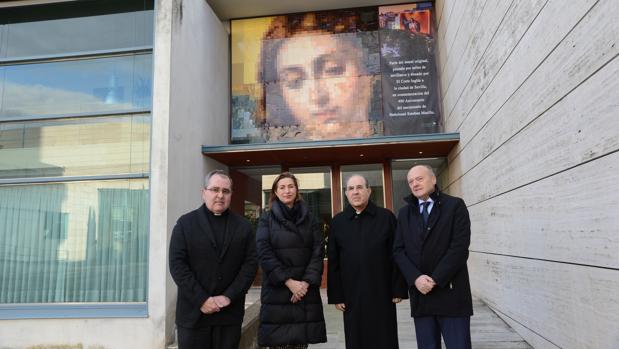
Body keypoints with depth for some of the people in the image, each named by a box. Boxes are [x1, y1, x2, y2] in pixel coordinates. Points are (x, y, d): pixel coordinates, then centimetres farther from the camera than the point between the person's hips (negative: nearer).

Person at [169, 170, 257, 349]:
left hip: (230, 313, 1)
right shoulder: (186, 223, 2)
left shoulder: (243, 226, 7)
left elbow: (250, 263, 1)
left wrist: (229, 296, -9)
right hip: (193, 311, -1)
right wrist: (201, 299, -12)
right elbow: (177, 264, -5)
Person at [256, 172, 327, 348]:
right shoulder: (266, 219, 4)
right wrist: (288, 281, -14)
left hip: (306, 289, 2)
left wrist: (307, 282, -11)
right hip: (277, 289, -1)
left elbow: (318, 252, 2)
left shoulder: (309, 219, 9)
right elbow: (264, 254, -6)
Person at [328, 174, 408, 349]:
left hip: (382, 293, -1)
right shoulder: (337, 222, 4)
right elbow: (333, 261, 4)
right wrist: (336, 295, 1)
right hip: (352, 295, 1)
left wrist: (398, 290, -4)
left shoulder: (387, 217, 1)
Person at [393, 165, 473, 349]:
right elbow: (398, 251, 5)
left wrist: (435, 279, -13)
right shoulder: (404, 213, 12)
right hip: (420, 294, 4)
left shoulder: (455, 205, 0)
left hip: (451, 293, -3)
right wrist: (416, 278, -10)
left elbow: (460, 247, -9)